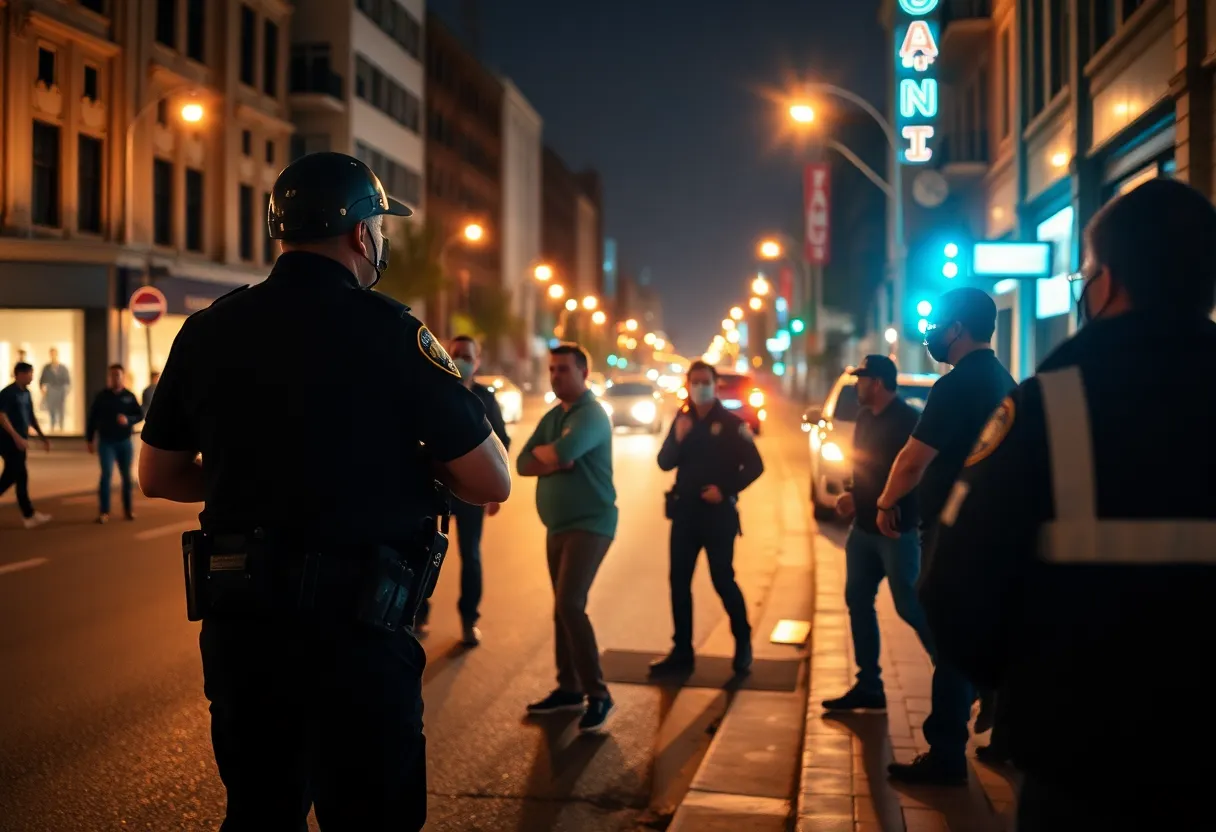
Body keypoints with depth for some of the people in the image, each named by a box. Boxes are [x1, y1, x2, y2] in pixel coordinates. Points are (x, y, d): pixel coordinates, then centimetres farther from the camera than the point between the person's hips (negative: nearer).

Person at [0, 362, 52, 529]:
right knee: (21, 476, -5)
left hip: (20, 442, 8)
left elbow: (31, 417, 19)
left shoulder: (26, 393, 12)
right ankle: (29, 516, 0)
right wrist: (17, 437, -27)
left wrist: (43, 438, 17)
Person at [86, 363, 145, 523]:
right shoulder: (102, 396, -1)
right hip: (106, 442, -2)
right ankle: (104, 511, -8)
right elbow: (92, 419, 2)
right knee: (107, 474, -12)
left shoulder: (129, 396, 1)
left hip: (125, 442, 2)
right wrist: (90, 440, 1)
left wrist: (128, 420, -20)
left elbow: (140, 415, 0)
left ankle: (128, 509, 18)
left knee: (126, 476, 8)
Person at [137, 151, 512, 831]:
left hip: (237, 626, 5)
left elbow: (159, 477, 13)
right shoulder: (387, 331, -12)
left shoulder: (209, 329, 3)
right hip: (354, 629, -5)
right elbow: (491, 483, -10)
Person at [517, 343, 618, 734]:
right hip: (557, 526, 9)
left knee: (570, 604, -18)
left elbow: (561, 453, -29)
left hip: (589, 524, -9)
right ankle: (569, 688, 21)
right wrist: (555, 462, -13)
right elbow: (523, 464, 6)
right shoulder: (551, 417, 14)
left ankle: (598, 694, -11)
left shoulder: (591, 414, -13)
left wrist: (541, 452, -6)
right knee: (563, 608, 12)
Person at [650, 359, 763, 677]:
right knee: (679, 582, 4)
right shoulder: (681, 419, 7)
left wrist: (726, 490, -15)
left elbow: (754, 466, -7)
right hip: (684, 512, 4)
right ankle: (682, 652, 12)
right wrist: (677, 438, -16)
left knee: (723, 580, -1)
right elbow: (665, 463, 1)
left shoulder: (731, 423, -6)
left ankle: (743, 645, 18)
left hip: (718, 513, -4)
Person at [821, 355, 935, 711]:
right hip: (864, 528, 9)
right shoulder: (865, 417, 11)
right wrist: (853, 496, 2)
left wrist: (859, 499, -16)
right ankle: (868, 686, 17)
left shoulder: (909, 420, -15)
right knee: (858, 601, 9)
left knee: (909, 607, -5)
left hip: (897, 530, -9)